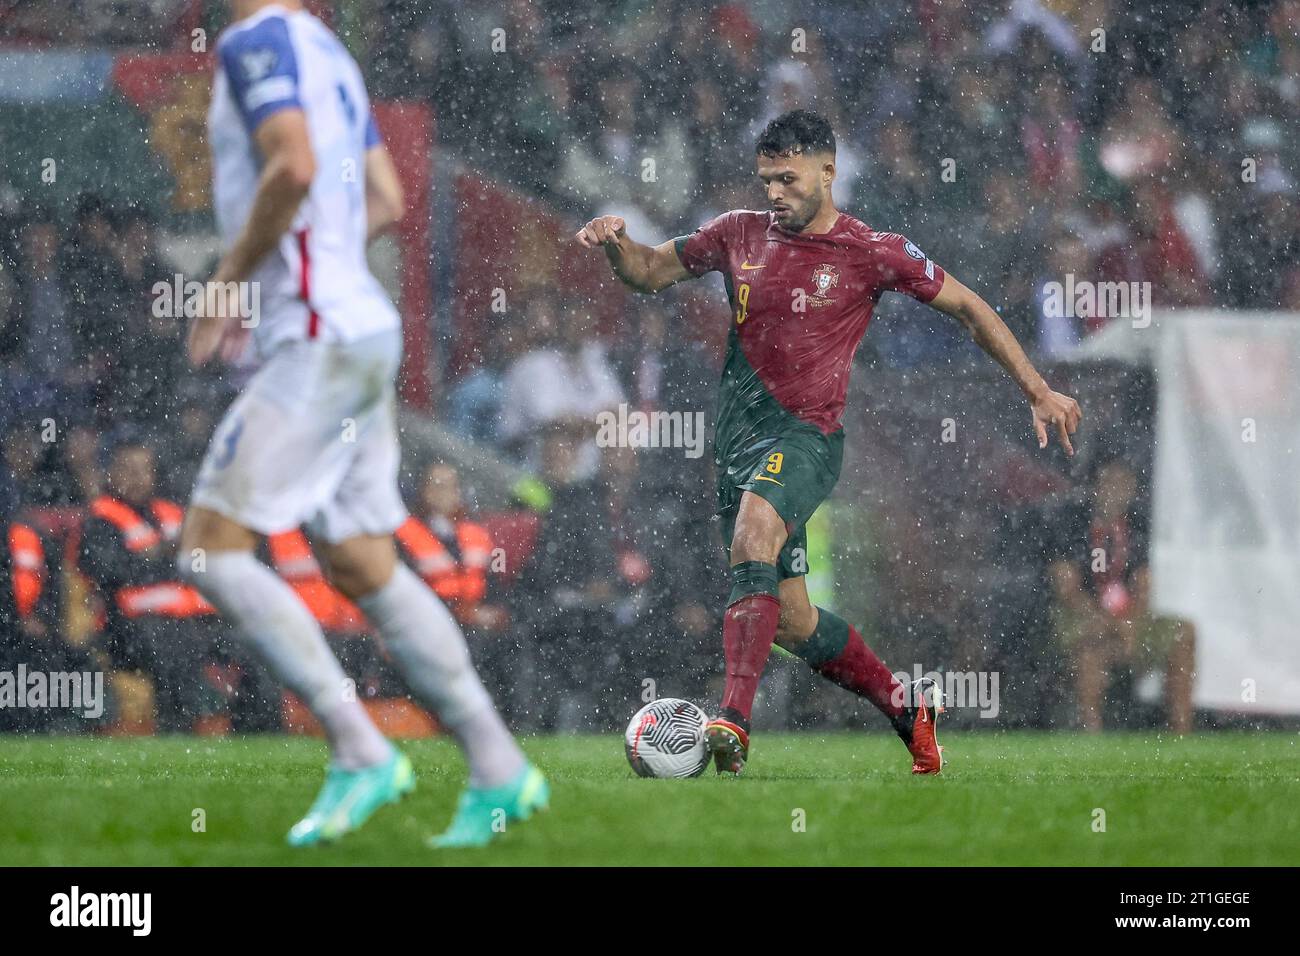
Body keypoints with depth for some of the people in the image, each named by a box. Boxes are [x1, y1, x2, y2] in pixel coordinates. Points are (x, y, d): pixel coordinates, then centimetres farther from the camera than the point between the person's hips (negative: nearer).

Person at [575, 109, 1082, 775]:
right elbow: (651, 272, 21)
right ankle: (905, 706, 30)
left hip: (806, 433, -5)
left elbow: (967, 307, 7)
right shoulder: (739, 235, 9)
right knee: (789, 619, 8)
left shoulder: (870, 252, -2)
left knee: (754, 533, -35)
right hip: (738, 437, 6)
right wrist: (615, 243, -2)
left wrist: (1037, 390, 6)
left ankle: (734, 720, -45)